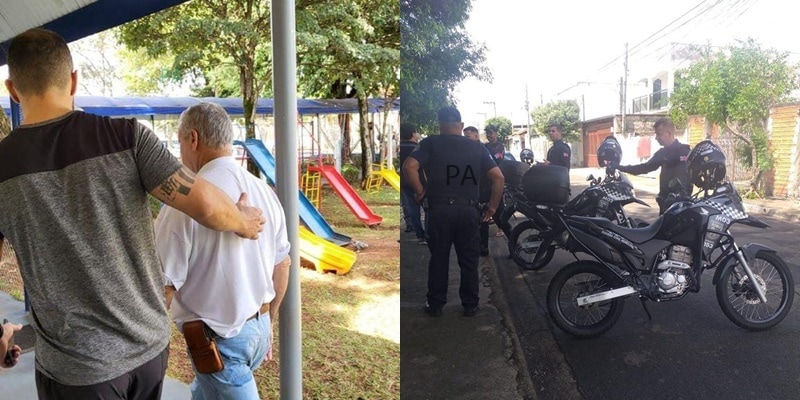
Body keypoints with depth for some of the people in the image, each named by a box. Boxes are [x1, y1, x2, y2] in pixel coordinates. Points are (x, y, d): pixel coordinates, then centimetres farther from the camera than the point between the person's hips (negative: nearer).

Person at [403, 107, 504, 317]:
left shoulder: (431, 144, 0)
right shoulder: (477, 147, 8)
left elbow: (409, 167, -16)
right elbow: (498, 177, 1)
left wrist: (419, 191, -4)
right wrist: (492, 207, 8)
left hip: (440, 209, -2)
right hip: (469, 210, 2)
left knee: (438, 259, 11)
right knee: (469, 260, 13)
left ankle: (435, 305, 20)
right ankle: (470, 305, 22)